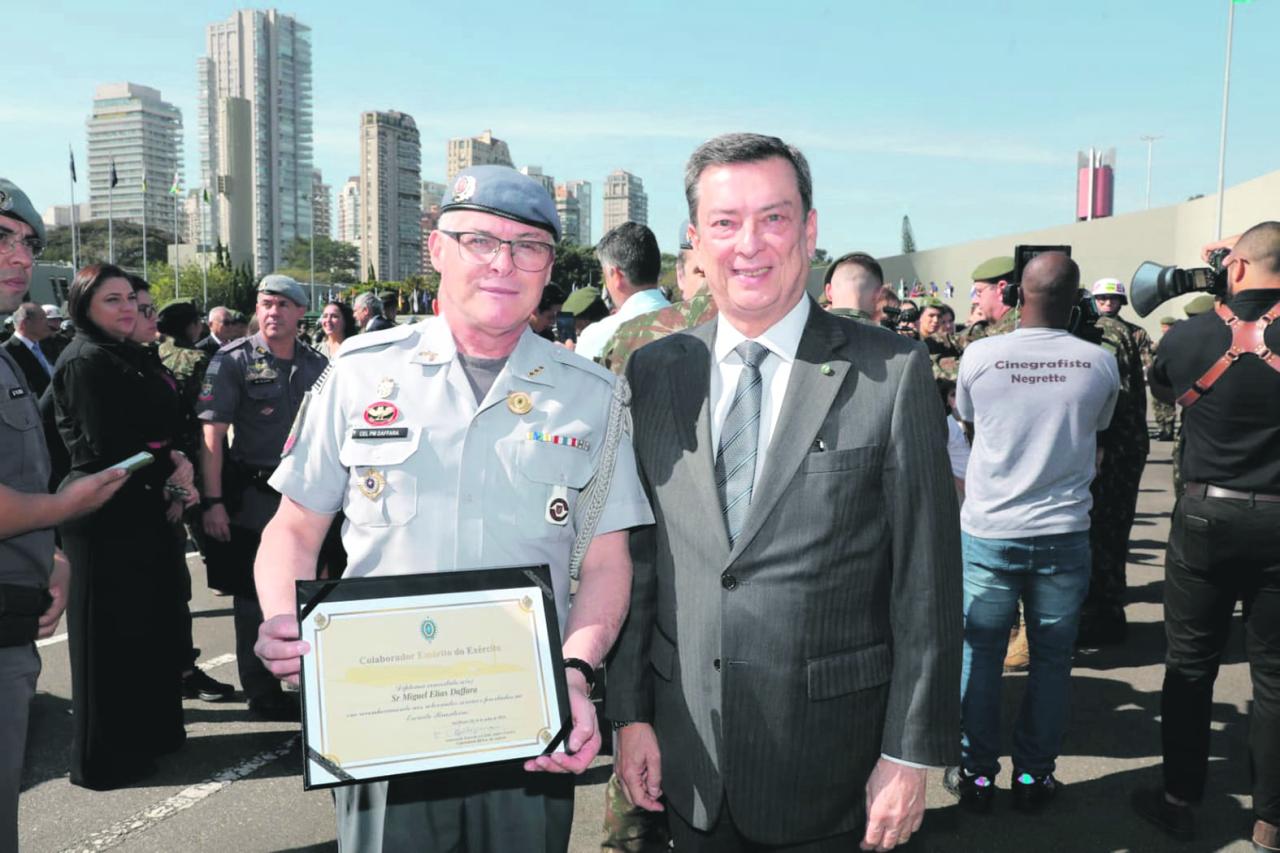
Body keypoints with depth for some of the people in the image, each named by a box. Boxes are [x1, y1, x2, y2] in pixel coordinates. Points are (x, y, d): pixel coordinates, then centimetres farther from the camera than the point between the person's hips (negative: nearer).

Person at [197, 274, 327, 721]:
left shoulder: (317, 364, 7)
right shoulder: (233, 361, -6)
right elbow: (212, 434, -11)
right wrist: (213, 502, -18)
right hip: (252, 498, -4)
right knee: (255, 600, 6)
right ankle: (262, 694, 20)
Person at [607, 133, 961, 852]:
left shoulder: (894, 373, -9)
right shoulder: (654, 373, 1)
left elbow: (928, 582, -8)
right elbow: (636, 556, 4)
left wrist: (912, 754, -7)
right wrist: (630, 711, 3)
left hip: (832, 760, -2)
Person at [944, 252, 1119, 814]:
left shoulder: (978, 356, -9)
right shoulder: (1101, 363, -6)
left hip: (988, 531, -1)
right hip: (1064, 532, 1)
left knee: (980, 655, 11)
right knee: (1051, 659, 14)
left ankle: (976, 774, 20)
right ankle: (1034, 775, 24)